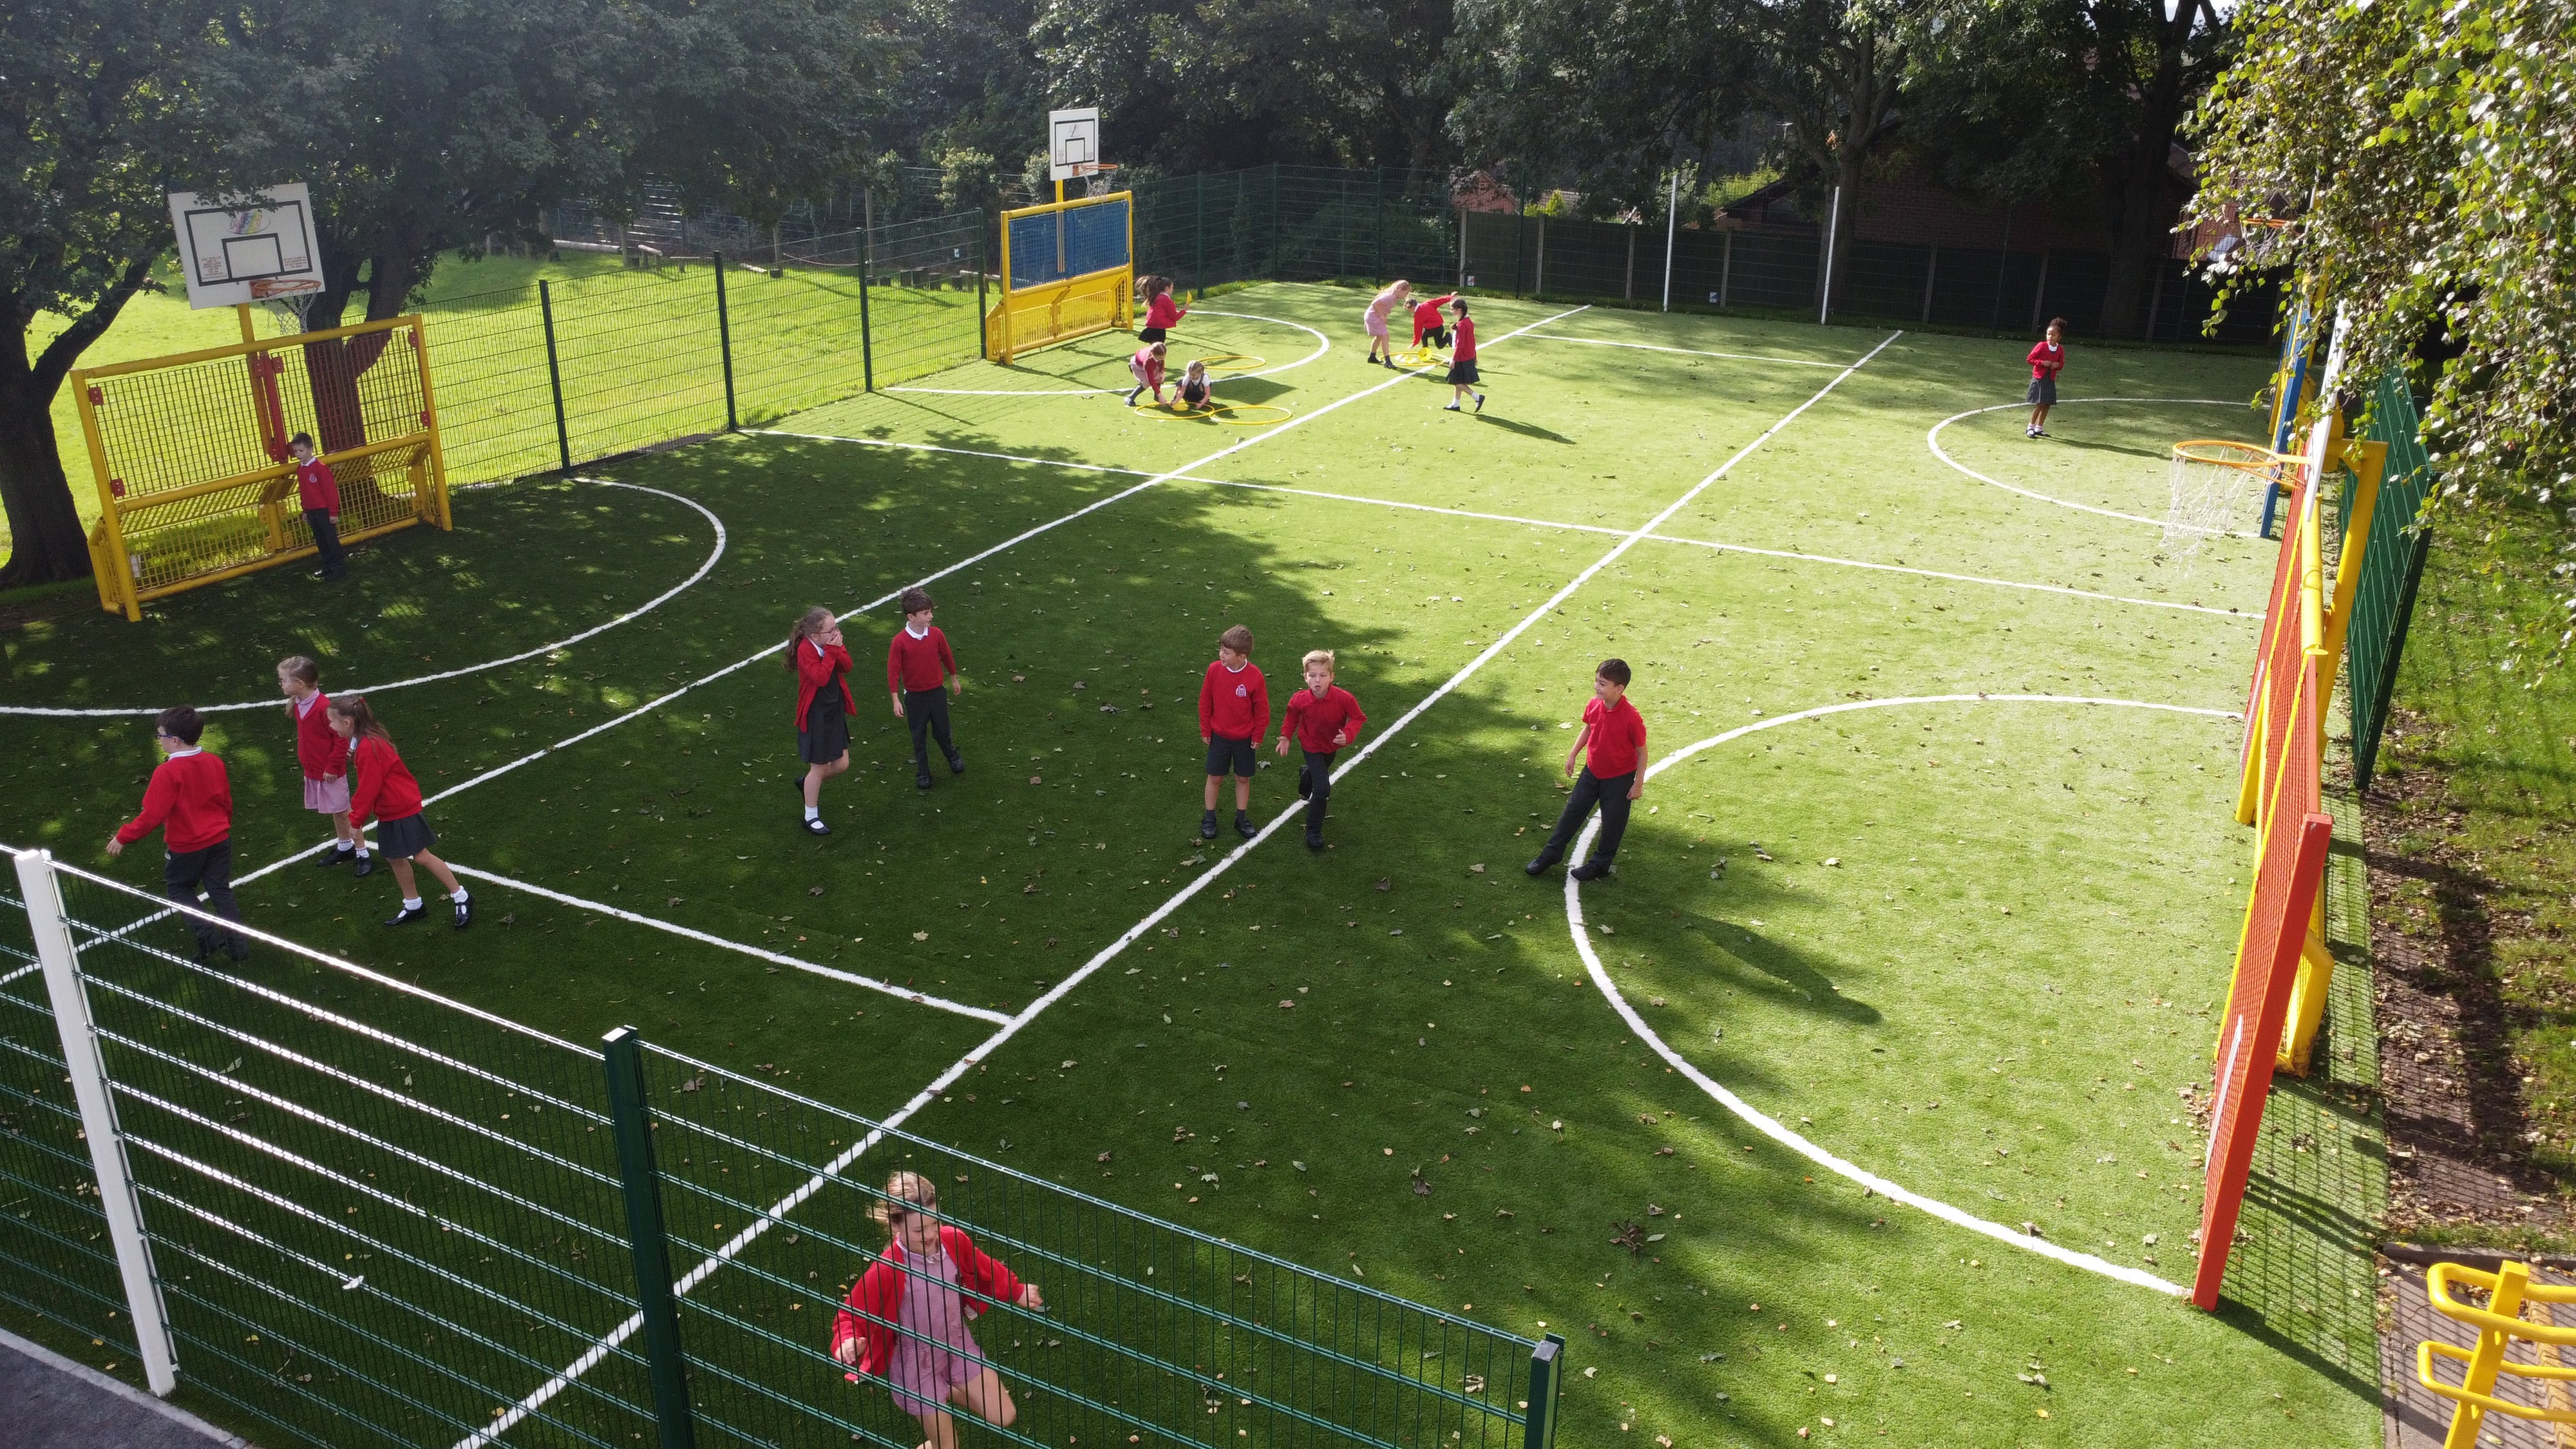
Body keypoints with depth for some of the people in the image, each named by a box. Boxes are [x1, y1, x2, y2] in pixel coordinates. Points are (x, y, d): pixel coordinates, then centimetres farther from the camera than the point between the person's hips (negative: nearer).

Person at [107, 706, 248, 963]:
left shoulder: (168, 772, -22)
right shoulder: (214, 763, -2)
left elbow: (152, 815, -23)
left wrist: (123, 837, -13)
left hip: (186, 846, -5)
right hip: (219, 840, 5)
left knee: (178, 888, 18)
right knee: (221, 891, 15)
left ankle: (207, 934, 3)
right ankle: (238, 944, 13)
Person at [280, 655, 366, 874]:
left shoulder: (324, 706, -26)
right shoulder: (297, 706, 1)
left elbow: (342, 739, -22)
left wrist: (332, 767, -18)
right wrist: (305, 761, 15)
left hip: (331, 773, -8)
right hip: (313, 771, 8)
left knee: (343, 811, 0)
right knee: (332, 811, 20)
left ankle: (363, 854, 9)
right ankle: (344, 847, 35)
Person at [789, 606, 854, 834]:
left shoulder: (830, 643, -2)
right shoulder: (805, 650, -23)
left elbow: (846, 667, -7)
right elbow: (821, 678, -32)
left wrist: (837, 648, -23)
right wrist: (830, 651, -28)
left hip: (835, 711, 7)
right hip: (815, 715, -7)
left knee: (841, 764, 13)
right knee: (819, 768, 6)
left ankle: (807, 784, 42)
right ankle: (811, 818, 24)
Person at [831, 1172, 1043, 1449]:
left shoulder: (954, 1240, -17)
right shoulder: (886, 1269, -30)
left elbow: (985, 1270, 5)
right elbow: (852, 1313, -19)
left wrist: (1017, 1292, 13)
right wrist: (848, 1342, -39)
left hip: (958, 1345, 4)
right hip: (916, 1363, -4)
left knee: (1004, 1418, 7)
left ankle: (948, 1395, 33)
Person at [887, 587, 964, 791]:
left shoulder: (936, 635, -10)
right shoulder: (900, 642, -19)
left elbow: (946, 657, 7)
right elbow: (893, 671, -13)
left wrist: (954, 679, 20)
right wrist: (896, 700, -14)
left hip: (937, 692, 2)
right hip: (914, 696, -2)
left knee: (942, 730, 14)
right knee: (919, 736, 12)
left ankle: (952, 755, 43)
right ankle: (923, 772, 28)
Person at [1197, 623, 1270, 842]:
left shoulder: (1254, 677, -20)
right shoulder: (1215, 670, -15)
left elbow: (1262, 709, -8)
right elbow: (1205, 702, -3)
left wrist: (1258, 736, -2)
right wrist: (1205, 730, 1)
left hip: (1244, 739, -1)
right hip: (1218, 736, 1)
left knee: (1243, 778, 13)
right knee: (1215, 777, 10)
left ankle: (1242, 819, 28)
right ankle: (1209, 819, 25)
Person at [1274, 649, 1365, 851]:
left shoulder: (1343, 698, -33)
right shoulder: (1299, 700, -29)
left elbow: (1358, 718, -18)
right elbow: (1292, 716, -6)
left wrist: (1348, 735, -35)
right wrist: (1285, 737, -16)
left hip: (1332, 745, 3)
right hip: (1312, 747, -3)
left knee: (1321, 771, 34)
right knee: (1322, 789, -14)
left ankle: (1306, 773, 73)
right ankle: (1313, 834, 1)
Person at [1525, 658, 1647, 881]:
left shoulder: (1631, 718, -28)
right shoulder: (1594, 705, -12)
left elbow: (1642, 752, -16)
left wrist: (1638, 784, -13)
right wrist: (1573, 754, 8)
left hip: (1619, 778, -5)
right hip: (1592, 771, 5)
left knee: (1612, 821, 11)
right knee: (1573, 811, 14)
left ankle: (1600, 864, 30)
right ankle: (1552, 853, 28)